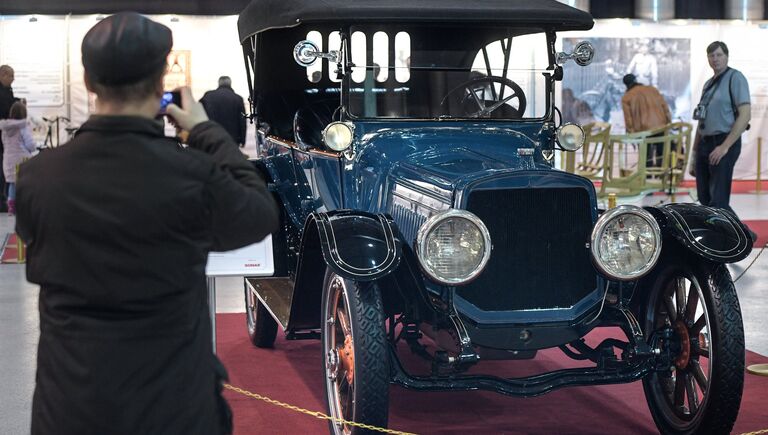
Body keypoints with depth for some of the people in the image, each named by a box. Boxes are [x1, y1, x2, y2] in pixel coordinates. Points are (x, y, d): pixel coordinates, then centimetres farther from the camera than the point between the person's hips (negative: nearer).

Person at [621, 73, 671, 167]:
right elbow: (665, 107, 8)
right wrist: (669, 124, 13)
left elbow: (628, 118, -4)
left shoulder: (626, 97, 1)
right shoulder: (652, 89, 10)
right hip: (661, 127, 3)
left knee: (647, 159, 5)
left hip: (643, 131, -3)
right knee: (662, 155, 12)